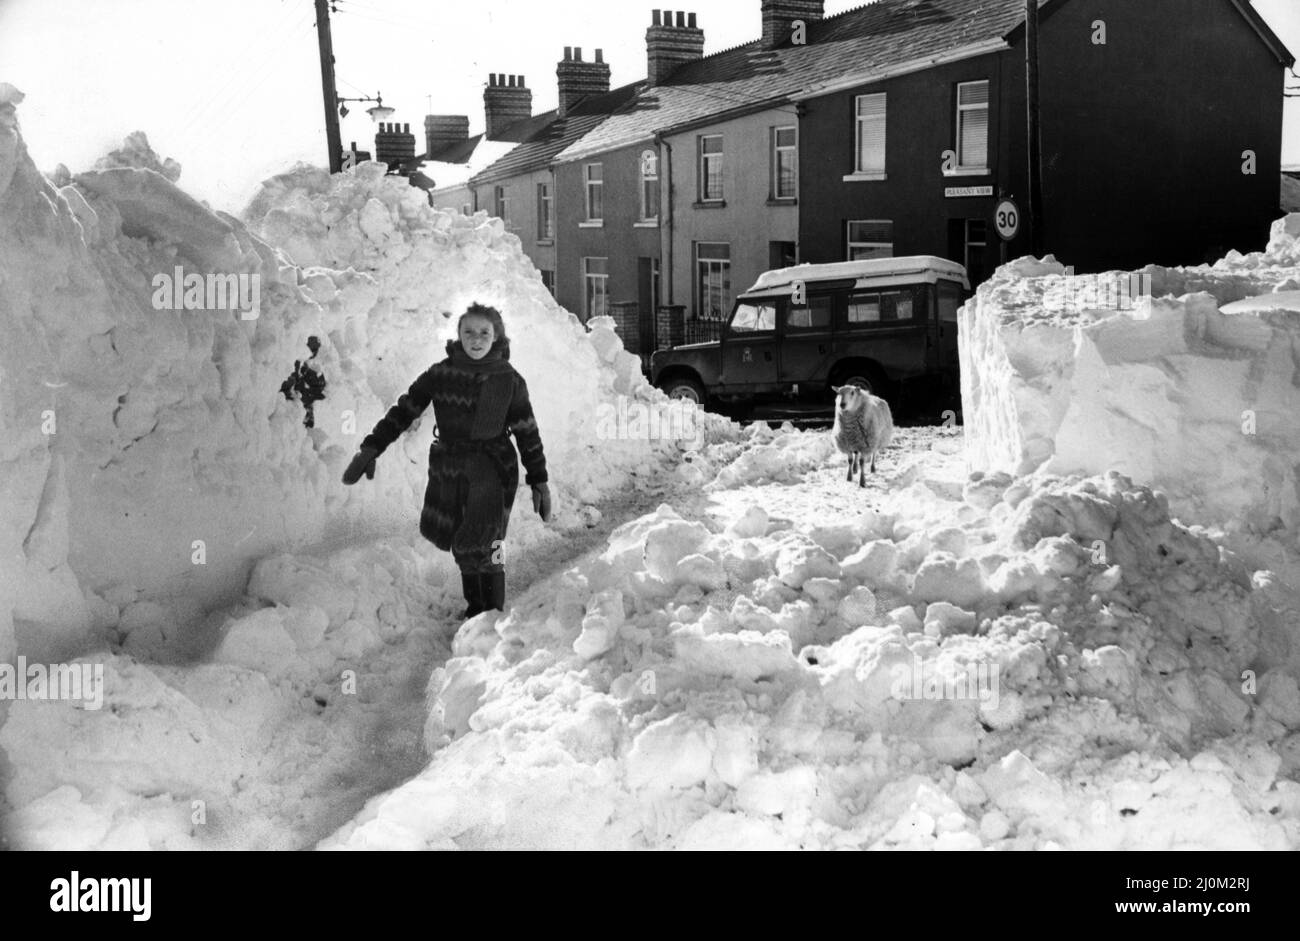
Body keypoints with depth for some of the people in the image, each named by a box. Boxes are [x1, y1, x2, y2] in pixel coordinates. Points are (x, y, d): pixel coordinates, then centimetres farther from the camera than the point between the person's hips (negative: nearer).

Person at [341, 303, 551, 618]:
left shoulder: (509, 380, -3)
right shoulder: (441, 373, 0)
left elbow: (527, 432, 2)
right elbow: (404, 410, 3)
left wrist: (539, 481, 2)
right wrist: (371, 448, -4)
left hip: (491, 470, -3)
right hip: (447, 469, 3)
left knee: (481, 545, -15)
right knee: (463, 547, 12)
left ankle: (493, 615, -2)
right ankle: (475, 607, 31)